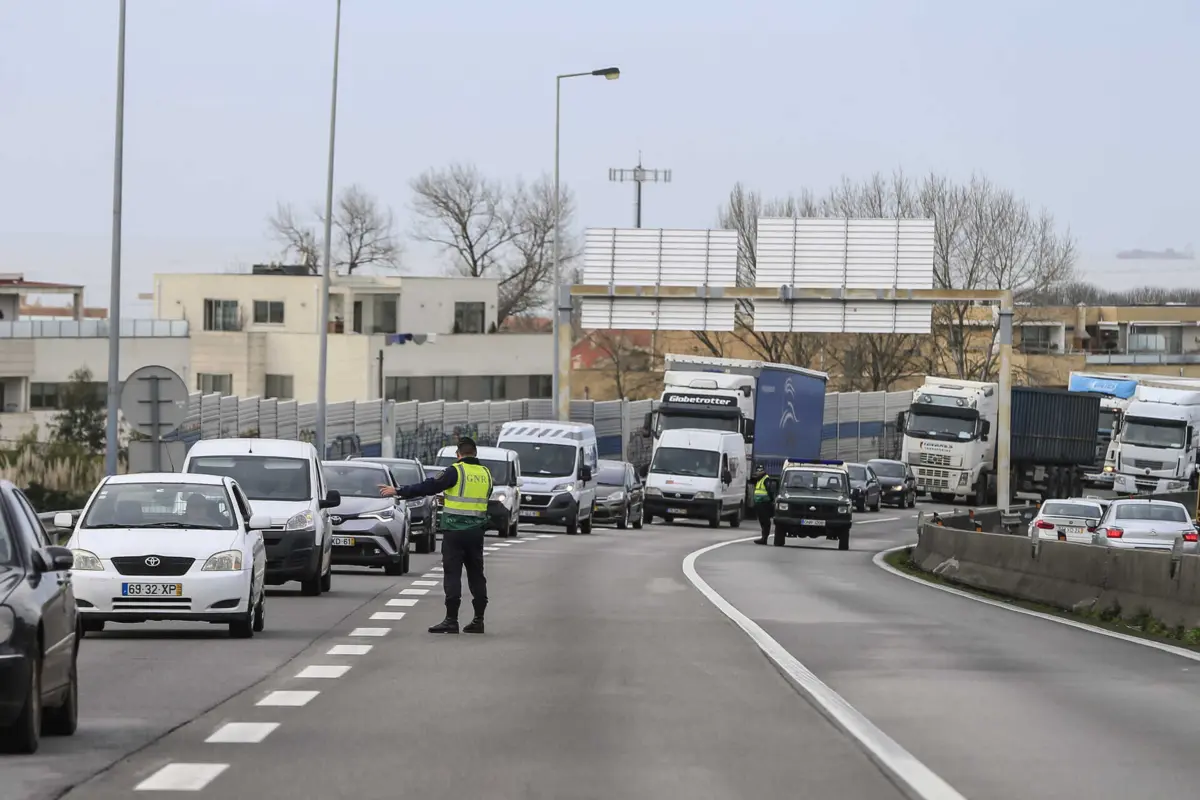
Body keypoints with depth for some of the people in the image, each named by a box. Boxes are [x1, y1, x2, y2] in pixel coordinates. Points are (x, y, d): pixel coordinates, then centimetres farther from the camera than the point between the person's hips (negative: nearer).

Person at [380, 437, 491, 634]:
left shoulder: (455, 471, -10)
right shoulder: (485, 474, 9)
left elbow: (428, 487, -13)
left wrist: (398, 492, -8)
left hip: (455, 531, -6)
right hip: (476, 532, 6)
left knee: (452, 574, -4)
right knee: (476, 574, 11)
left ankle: (451, 619, -7)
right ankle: (478, 619, 12)